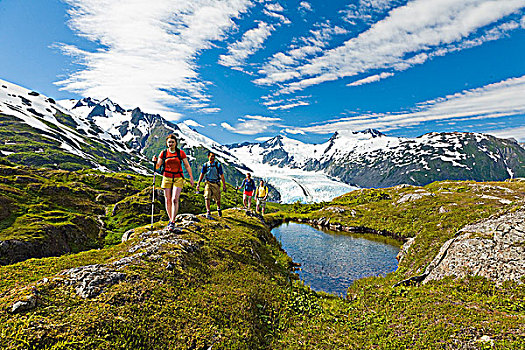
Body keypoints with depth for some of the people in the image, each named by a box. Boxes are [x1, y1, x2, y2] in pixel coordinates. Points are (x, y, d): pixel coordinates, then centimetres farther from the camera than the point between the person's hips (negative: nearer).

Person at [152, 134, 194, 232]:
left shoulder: (181, 153, 0)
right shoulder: (163, 153, 4)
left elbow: (187, 166, 3)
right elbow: (157, 166, 5)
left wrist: (191, 178, 0)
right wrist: (155, 161, -16)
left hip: (178, 179, -2)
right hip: (167, 178, 2)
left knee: (175, 200, -14)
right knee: (168, 200, 5)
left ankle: (172, 222, -9)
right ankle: (170, 220, 20)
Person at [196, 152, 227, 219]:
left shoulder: (218, 165, -2)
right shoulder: (205, 165, 3)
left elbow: (222, 175, -2)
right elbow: (202, 175, 10)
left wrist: (224, 185, -6)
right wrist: (198, 184, 4)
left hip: (216, 184, -1)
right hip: (208, 183, 1)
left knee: (217, 199, 6)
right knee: (207, 198, -13)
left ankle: (219, 208, 35)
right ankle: (208, 213, -10)